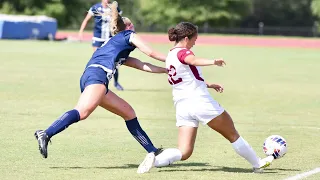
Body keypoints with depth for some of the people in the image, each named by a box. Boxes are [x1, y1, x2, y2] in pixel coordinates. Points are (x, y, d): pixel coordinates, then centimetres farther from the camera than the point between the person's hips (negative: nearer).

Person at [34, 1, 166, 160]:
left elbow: (143, 66, 39)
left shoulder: (122, 56, 39)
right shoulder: (129, 35, 20)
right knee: (82, 112, -29)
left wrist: (166, 70, 42)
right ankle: (46, 134, -43)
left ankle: (153, 152, 15)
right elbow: (151, 53, 16)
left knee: (128, 112, 14)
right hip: (98, 74, -9)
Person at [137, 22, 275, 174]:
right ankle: (257, 164, 24)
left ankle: (155, 160, -26)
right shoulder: (182, 52, -9)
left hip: (181, 107, 7)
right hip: (200, 101, -7)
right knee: (232, 134, 12)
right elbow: (193, 60, -34)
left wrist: (209, 85, 31)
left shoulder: (170, 56, 17)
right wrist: (213, 62, -50)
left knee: (183, 153, -1)